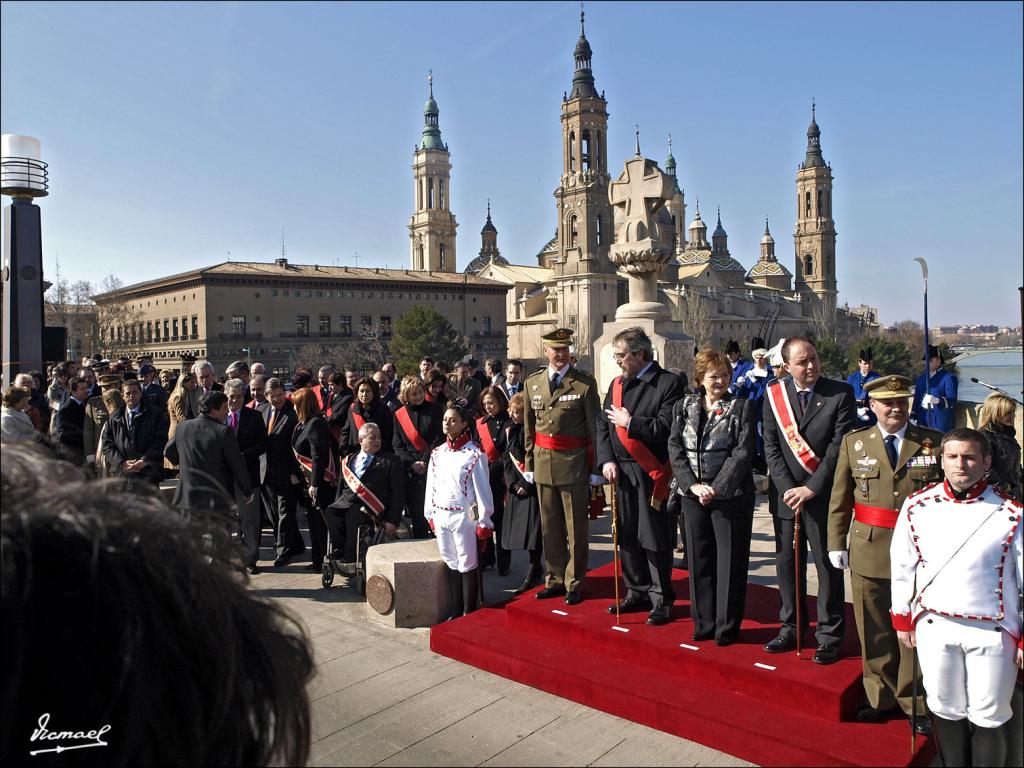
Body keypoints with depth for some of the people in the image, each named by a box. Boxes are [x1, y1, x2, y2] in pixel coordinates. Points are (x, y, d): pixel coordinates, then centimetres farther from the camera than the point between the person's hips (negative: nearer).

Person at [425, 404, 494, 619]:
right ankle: (456, 610, 23)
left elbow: (482, 489, -9)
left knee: (467, 565, 2)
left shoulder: (474, 454, -9)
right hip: (441, 516, 6)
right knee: (451, 564, 13)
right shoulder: (437, 454, 8)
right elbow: (431, 486, 14)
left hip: (464, 516, -5)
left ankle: (469, 612, 14)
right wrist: (430, 515, 12)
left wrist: (484, 521, -10)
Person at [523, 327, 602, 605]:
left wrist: (596, 468, -8)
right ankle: (554, 580, 27)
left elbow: (594, 427, -6)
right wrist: (530, 464, 11)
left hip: (574, 462, -4)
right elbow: (529, 428, 13)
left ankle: (574, 584, 17)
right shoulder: (533, 383, 7)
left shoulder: (585, 382, -6)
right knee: (550, 527, 13)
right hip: (543, 461, 4)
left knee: (576, 528, 4)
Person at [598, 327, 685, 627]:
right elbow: (603, 425, 13)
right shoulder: (617, 384, 12)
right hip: (621, 473, 6)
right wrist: (607, 460, 0)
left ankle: (662, 600, 16)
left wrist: (630, 422, -15)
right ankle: (637, 593, 29)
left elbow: (667, 427, -18)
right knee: (627, 537, 13)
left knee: (655, 540, 1)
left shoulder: (668, 383, -8)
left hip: (652, 475, -6)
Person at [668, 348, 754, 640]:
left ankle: (727, 626, 17)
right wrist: (693, 485, -11)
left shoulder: (742, 407, -3)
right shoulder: (684, 406, 6)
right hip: (693, 494, 3)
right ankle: (704, 622, 24)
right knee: (698, 559, 11)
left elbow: (743, 452, -10)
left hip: (730, 494, -3)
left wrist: (716, 487, -16)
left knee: (730, 561, 4)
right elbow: (675, 449, 1)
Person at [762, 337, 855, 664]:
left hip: (824, 496, -3)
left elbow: (839, 446, -10)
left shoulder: (841, 393, -6)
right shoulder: (774, 394, 2)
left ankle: (829, 635, 18)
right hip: (786, 495, 3)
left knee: (828, 565, 5)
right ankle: (791, 628, 28)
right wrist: (787, 489, -8)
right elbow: (771, 447, 2)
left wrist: (811, 488, -14)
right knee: (787, 562, 12)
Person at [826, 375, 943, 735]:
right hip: (869, 551, 2)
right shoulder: (854, 442, 4)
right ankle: (881, 697, 27)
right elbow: (840, 498, 7)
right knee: (875, 632, 11)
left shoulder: (933, 442, 1)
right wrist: (837, 543, 5)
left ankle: (915, 703, 22)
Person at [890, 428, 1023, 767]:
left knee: (990, 717, 11)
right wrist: (902, 619, 9)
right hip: (934, 627, 2)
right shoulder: (917, 507, -3)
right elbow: (902, 567, 5)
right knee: (945, 710, 16)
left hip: (993, 632, -2)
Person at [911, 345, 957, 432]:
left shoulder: (949, 377, -4)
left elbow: (952, 400, -12)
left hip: (940, 419, -6)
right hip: (923, 417, 6)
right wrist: (913, 417, 10)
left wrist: (937, 401, -31)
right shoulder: (921, 378, 16)